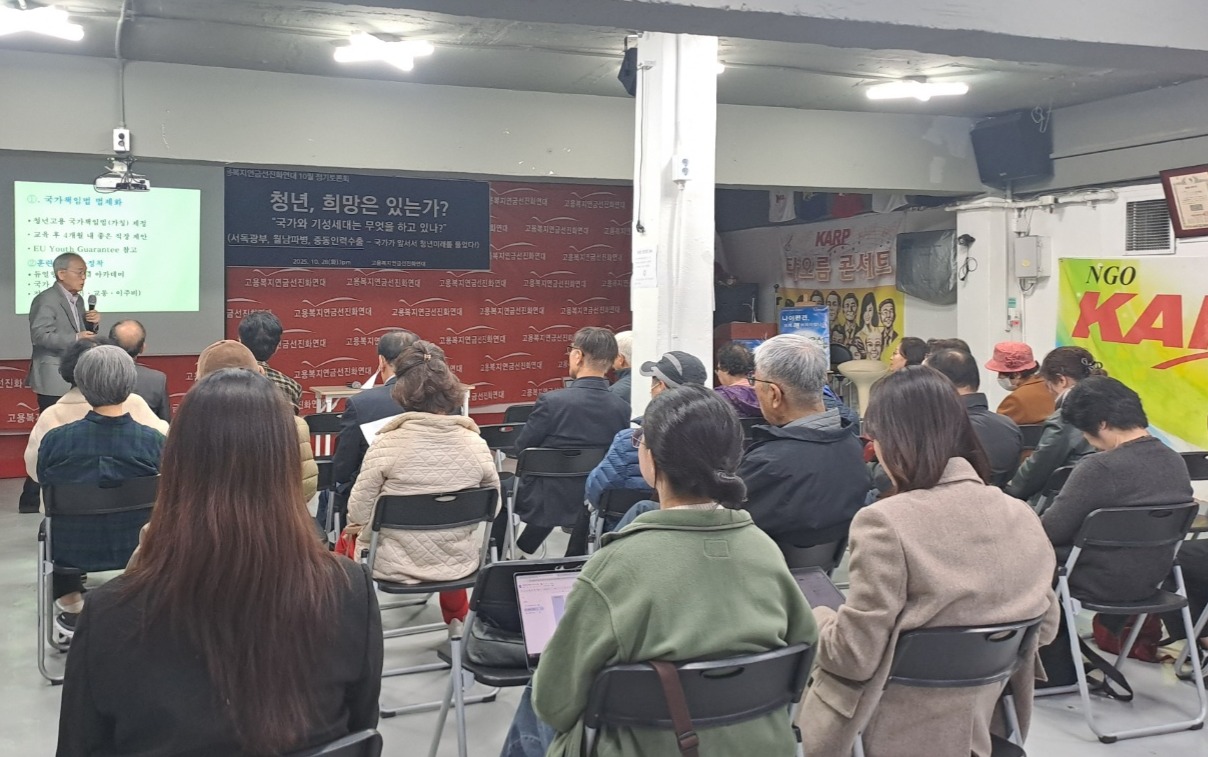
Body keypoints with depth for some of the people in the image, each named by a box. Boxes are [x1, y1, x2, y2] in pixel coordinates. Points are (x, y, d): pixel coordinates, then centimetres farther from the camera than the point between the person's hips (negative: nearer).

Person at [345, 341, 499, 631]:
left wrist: (359, 525, 10)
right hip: (459, 563, 2)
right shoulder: (475, 444, -9)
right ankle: (457, 617, 47)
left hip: (396, 565, -2)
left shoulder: (387, 444, -18)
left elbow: (358, 514, -13)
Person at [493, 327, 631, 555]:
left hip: (548, 502, -4)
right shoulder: (622, 408, -11)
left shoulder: (552, 401, -24)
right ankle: (523, 550, 47)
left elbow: (521, 448, -11)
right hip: (594, 502, 5)